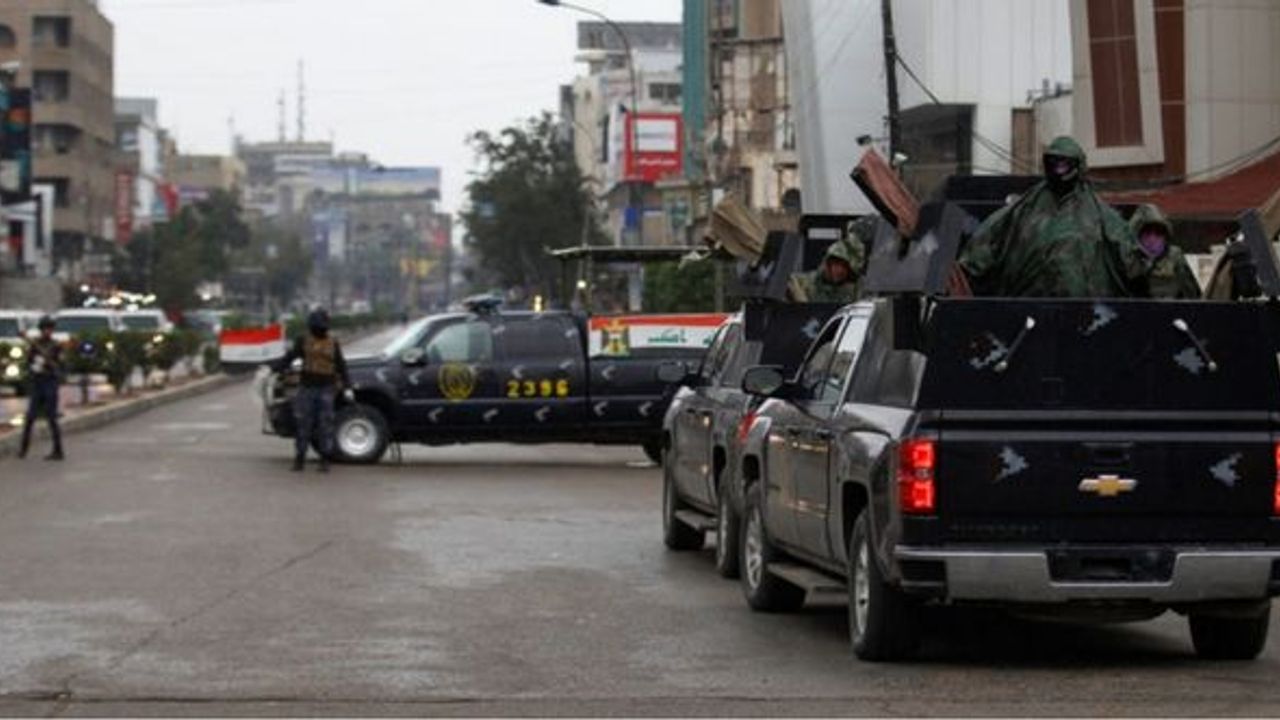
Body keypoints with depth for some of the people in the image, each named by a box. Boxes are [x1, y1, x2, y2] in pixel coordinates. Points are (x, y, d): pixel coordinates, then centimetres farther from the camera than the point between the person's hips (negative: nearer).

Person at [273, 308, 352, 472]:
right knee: (303, 425, -2)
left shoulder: (333, 344, 7)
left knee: (325, 425, -3)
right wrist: (273, 369, -15)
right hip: (307, 389, 0)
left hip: (325, 390, 0)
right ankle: (299, 460, 5)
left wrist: (347, 387, 0)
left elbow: (341, 366, 8)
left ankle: (325, 461, 3)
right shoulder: (303, 341, 5)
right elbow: (288, 358, -1)